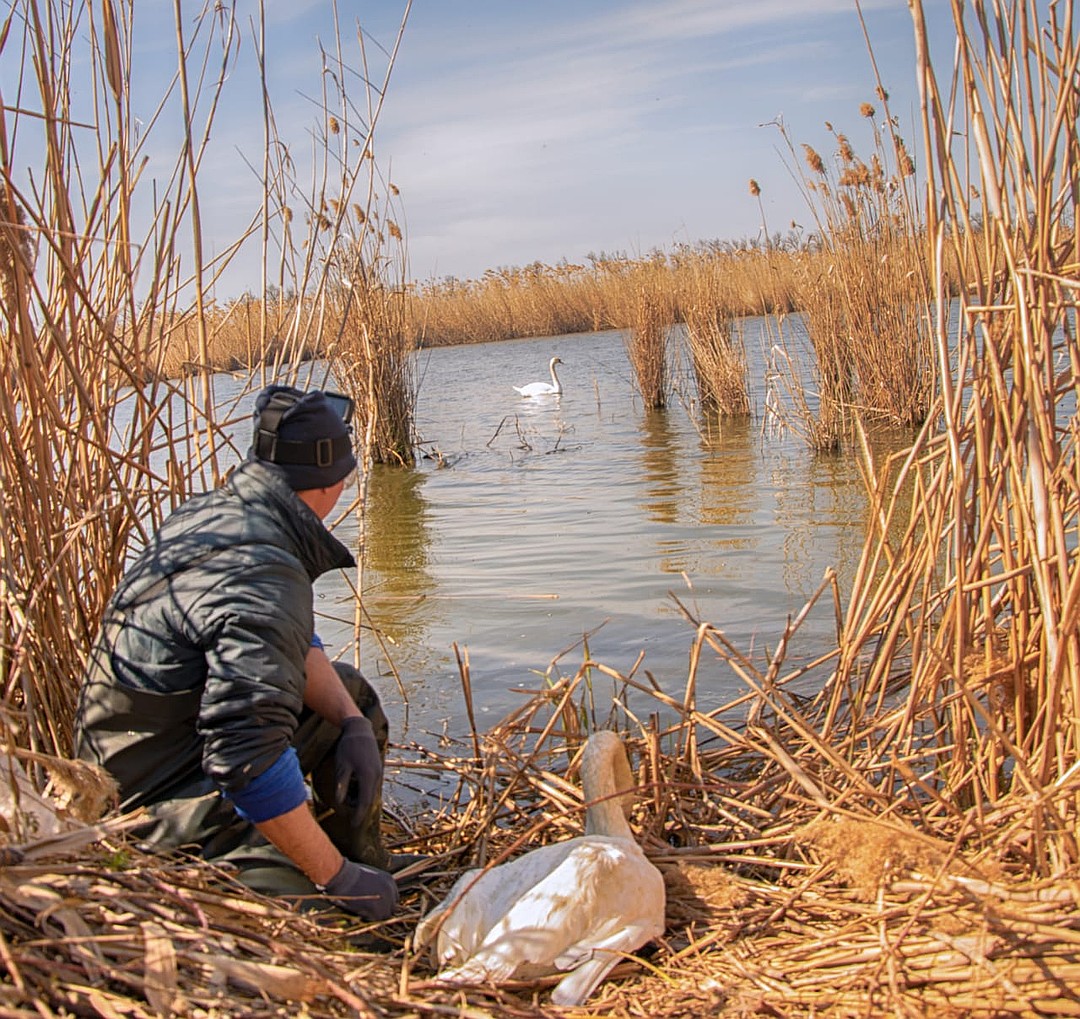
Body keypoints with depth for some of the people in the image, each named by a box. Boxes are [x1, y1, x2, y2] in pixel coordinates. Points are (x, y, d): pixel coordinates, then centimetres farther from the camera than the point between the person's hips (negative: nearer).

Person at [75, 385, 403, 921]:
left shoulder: (212, 511, 1)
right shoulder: (258, 578, -29)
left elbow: (293, 644, 14)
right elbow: (248, 758, -34)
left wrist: (354, 723, 1)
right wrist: (336, 877, -24)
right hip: (170, 793, -11)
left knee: (352, 694, 23)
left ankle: (370, 866, 29)